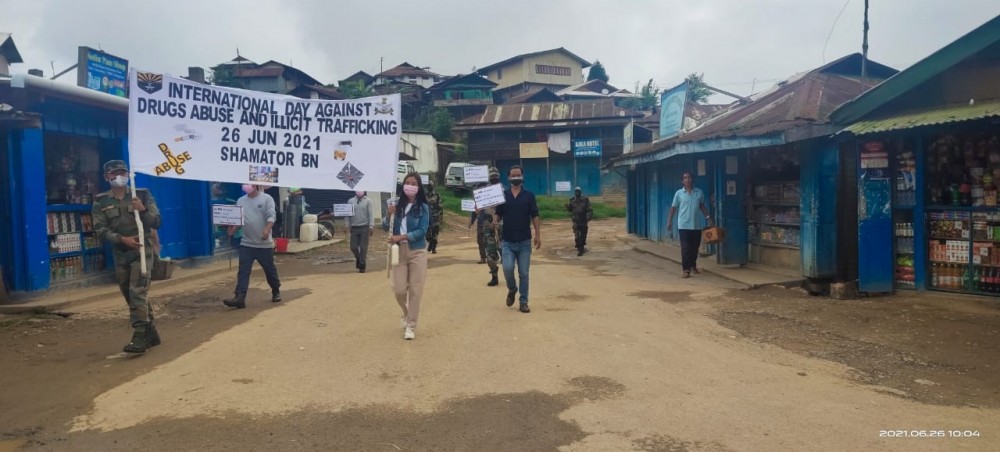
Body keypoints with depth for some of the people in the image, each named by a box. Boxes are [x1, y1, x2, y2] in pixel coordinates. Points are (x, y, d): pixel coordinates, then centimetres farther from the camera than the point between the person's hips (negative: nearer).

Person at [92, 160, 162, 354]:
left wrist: (143, 210, -19)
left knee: (137, 293, -15)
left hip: (141, 250, -4)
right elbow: (100, 230, -2)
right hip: (120, 254, 4)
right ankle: (151, 333, 23)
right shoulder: (101, 202, 5)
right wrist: (122, 239, -18)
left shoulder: (142, 195, 2)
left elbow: (157, 222, 0)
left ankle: (140, 337, -15)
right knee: (130, 296, 11)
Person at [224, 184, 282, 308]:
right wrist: (233, 229, -10)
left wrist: (267, 230, -32)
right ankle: (240, 298, -11)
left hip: (264, 244, -3)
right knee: (243, 271, -6)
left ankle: (276, 292, 31)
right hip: (246, 244, 4)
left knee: (270, 270, 11)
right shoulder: (241, 201, 9)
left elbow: (271, 216, -14)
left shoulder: (267, 199, -5)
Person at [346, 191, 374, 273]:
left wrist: (371, 226, -9)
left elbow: (371, 214, -2)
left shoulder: (367, 201, 2)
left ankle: (362, 265, 9)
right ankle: (358, 259, 30)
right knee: (353, 247, 2)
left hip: (364, 227, -2)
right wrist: (348, 225, 0)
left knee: (363, 247, -1)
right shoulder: (350, 201, 8)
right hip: (354, 227, 2)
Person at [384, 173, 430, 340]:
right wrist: (389, 215, -14)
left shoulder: (423, 208, -4)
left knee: (415, 290, 0)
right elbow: (385, 227, 5)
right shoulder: (397, 205, 4)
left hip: (417, 251, -2)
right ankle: (407, 313, 33)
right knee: (399, 289, 2)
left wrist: (401, 237, -19)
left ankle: (410, 326, 10)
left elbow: (422, 231, -12)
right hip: (399, 251, 2)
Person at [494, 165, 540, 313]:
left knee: (524, 273, 2)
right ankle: (512, 289, 17)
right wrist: (495, 221, -13)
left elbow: (534, 216, 1)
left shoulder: (529, 195, 2)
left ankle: (524, 302, 13)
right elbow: (498, 214, 10)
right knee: (507, 268, -13)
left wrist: (538, 235, -7)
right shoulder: (503, 195, 6)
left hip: (524, 241, -1)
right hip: (507, 241, 1)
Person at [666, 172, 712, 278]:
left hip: (696, 225, 3)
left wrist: (708, 217, 7)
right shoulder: (679, 193, -2)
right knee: (685, 248, -7)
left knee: (695, 247, 12)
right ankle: (686, 269, -5)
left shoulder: (699, 192, 5)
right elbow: (673, 208, 3)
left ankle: (693, 266, 30)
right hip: (684, 225, -3)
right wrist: (669, 221, 2)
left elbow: (702, 206, 14)